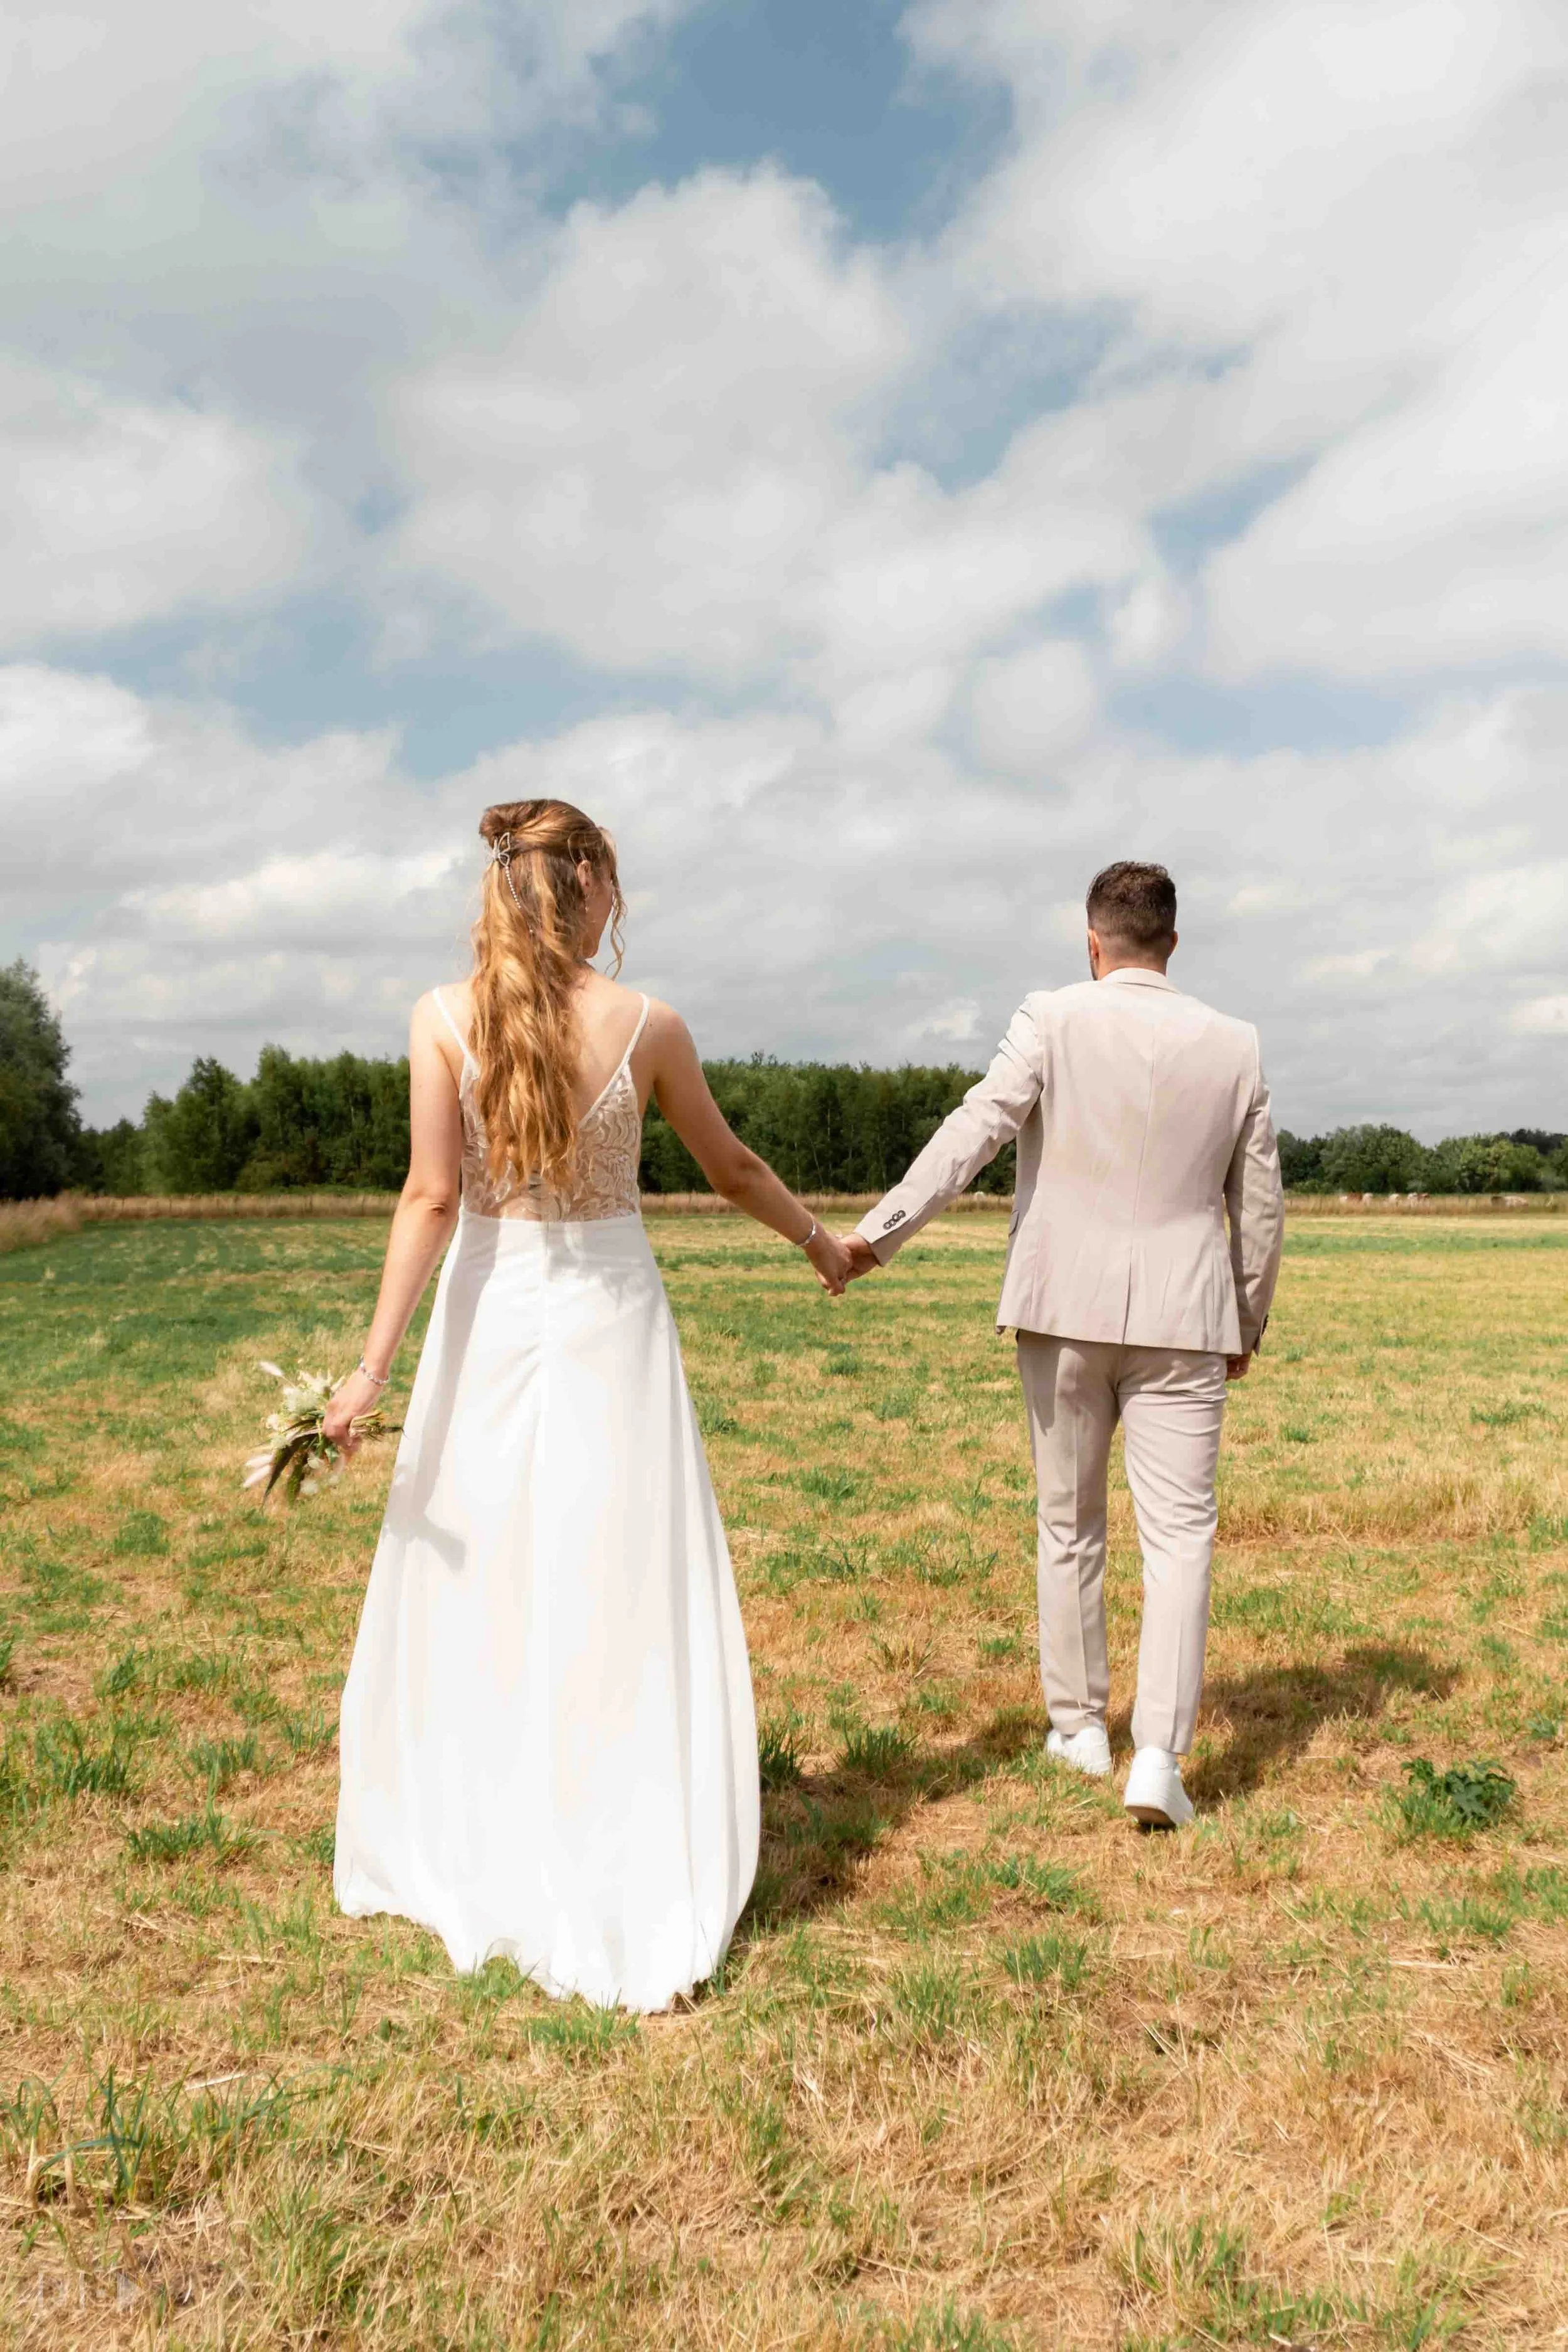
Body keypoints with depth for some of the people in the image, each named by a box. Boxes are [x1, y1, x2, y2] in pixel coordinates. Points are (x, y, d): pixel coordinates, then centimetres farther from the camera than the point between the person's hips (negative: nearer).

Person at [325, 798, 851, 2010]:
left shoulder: (445, 1017, -6)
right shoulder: (647, 1025, -6)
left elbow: (433, 1198, -11)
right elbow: (733, 1168, 6)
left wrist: (375, 1362, -7)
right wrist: (821, 1239, 23)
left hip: (490, 1312, 2)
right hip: (609, 1318, -1)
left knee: (472, 1588, 15)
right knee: (625, 1600, 7)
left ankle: (460, 1863, 31)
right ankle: (623, 1892, 16)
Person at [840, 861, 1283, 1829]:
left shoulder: (1054, 1020, -4)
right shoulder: (1234, 1044, 4)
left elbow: (975, 1130, -17)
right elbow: (1261, 1203, 8)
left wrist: (878, 1233, -20)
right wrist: (1248, 1322, 19)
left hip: (1065, 1309, 0)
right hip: (1180, 1317, 1)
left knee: (1070, 1524, 14)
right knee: (1180, 1533, 2)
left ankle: (1081, 1725, 26)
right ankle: (1158, 1756, -7)